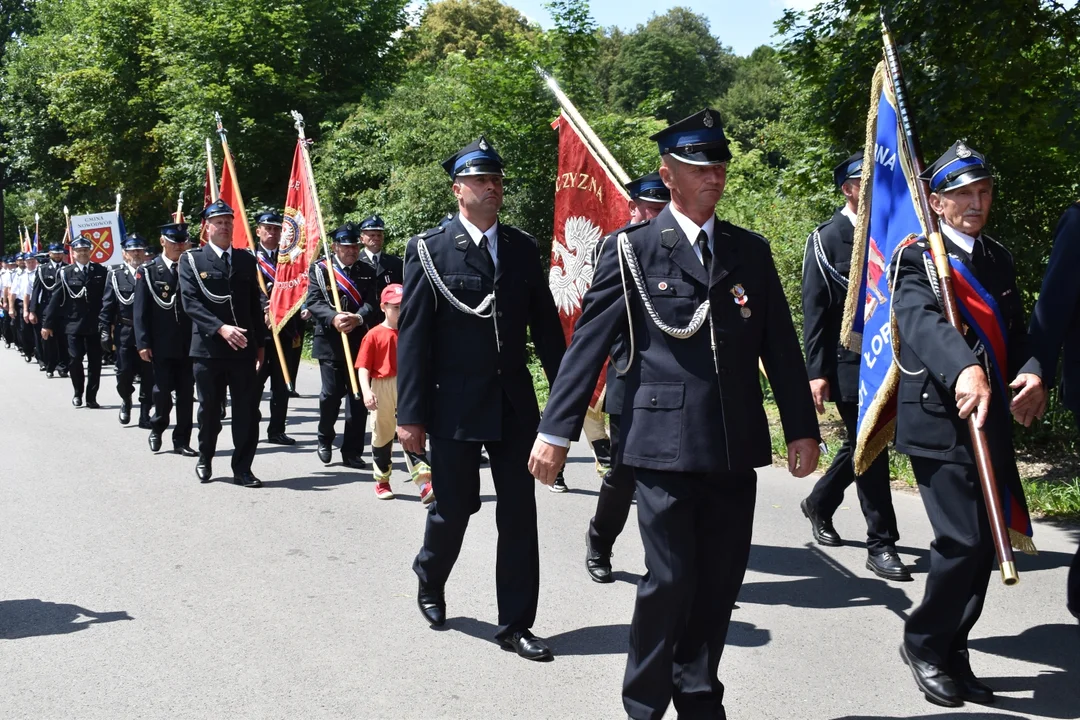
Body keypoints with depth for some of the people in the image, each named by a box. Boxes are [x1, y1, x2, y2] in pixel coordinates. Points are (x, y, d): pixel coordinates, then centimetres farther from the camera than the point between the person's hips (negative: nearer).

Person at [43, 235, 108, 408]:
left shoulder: (100, 271, 4)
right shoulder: (65, 272, 1)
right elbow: (56, 299, -1)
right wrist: (47, 323, -3)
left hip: (95, 324, 1)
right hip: (73, 324, -1)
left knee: (95, 361, 3)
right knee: (75, 360, 1)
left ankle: (91, 397, 11)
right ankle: (78, 393, 20)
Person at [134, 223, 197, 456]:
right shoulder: (147, 272, 1)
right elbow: (141, 311, -3)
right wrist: (143, 343, -10)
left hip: (189, 344, 3)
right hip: (162, 345, -2)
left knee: (186, 394, 4)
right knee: (162, 391, 0)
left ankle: (182, 441, 13)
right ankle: (157, 429, 25)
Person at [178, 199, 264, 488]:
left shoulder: (246, 260, 12)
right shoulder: (191, 260, 1)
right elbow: (190, 302, -10)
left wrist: (259, 344, 11)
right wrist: (220, 328, -22)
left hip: (244, 348, 2)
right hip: (208, 348, -2)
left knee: (247, 411, -1)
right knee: (209, 410, 10)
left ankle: (242, 469, 8)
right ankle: (204, 460, 30)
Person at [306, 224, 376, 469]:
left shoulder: (366, 272, 10)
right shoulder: (320, 269, 2)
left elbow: (372, 303, -1)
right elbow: (314, 301, -8)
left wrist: (358, 318, -22)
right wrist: (333, 318, -26)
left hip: (359, 342, 3)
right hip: (330, 343, -2)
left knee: (358, 397, 2)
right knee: (331, 394, -4)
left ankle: (352, 452, 12)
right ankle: (325, 439, 24)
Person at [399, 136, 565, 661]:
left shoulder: (523, 248, 7)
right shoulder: (429, 250, -5)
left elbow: (545, 326, 9)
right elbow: (412, 336, -7)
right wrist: (410, 414, -11)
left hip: (515, 402, 4)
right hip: (456, 404, -3)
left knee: (519, 513, 4)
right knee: (455, 504, 8)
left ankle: (515, 624, 14)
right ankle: (429, 582, 39)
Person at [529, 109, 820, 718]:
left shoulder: (751, 251, 12)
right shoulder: (634, 249, 0)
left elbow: (781, 345, 13)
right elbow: (590, 342, -3)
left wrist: (803, 428, 11)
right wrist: (557, 430, -7)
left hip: (736, 446, 4)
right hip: (665, 442, -4)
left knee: (720, 582, 8)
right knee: (671, 580, -3)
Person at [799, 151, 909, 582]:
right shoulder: (826, 238, -5)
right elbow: (814, 309, -8)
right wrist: (816, 372, -13)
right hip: (847, 363, -6)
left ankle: (819, 503, 39)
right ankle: (881, 544, 3)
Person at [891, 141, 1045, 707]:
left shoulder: (998, 257, 16)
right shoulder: (917, 258, -6)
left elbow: (1017, 331, 13)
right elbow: (918, 319, -26)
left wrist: (1032, 372, -11)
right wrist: (965, 369, -45)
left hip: (991, 423, 7)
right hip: (939, 422, -7)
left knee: (983, 544, 10)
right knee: (965, 541, -12)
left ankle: (951, 654, 25)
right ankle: (923, 643, 11)